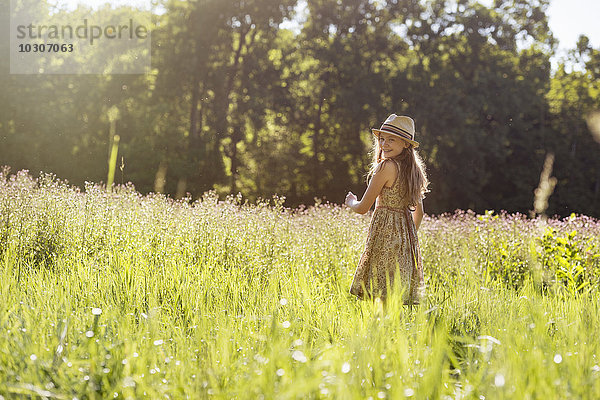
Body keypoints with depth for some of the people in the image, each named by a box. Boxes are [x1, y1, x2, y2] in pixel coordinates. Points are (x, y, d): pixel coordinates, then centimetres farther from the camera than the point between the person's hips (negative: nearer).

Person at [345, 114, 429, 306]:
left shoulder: (387, 166, -13)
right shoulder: (414, 169, 11)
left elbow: (363, 207, -9)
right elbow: (419, 212, 18)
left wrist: (351, 202, 12)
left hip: (385, 234, -8)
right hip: (406, 234, 8)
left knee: (382, 296, -8)